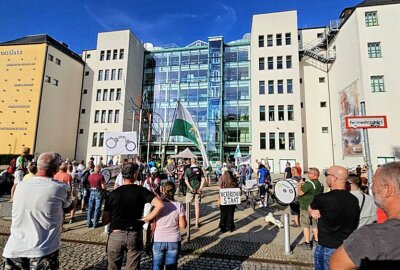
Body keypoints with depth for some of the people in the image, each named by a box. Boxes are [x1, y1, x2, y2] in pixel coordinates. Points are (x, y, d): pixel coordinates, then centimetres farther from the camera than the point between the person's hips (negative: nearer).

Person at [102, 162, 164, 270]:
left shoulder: (113, 193, -7)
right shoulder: (141, 191, -11)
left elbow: (104, 221, -2)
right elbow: (160, 205, -23)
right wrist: (146, 219, -13)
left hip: (116, 235, 1)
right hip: (135, 235, -1)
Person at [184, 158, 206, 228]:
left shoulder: (188, 170, -4)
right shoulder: (200, 169, 3)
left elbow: (186, 180, -13)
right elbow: (203, 179, -4)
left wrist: (191, 188, -12)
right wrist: (200, 188, -4)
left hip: (190, 190, -2)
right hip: (198, 190, 2)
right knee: (197, 205, 9)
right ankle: (197, 222, 14)